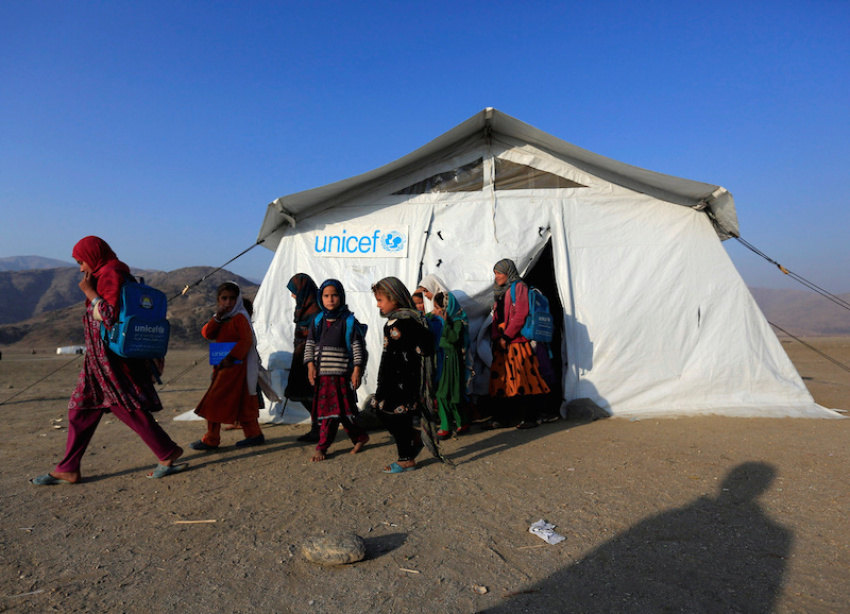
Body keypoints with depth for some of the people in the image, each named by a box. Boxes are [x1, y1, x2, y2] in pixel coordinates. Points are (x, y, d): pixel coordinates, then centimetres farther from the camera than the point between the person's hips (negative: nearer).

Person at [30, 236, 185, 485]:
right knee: (80, 410, 13)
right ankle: (67, 470, 22)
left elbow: (111, 315, -21)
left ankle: (168, 453, 2)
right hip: (98, 359, 10)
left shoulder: (111, 274, -11)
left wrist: (89, 293, -12)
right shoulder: (106, 275, 19)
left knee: (128, 408, -6)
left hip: (111, 358, -10)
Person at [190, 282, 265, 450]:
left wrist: (231, 357, -25)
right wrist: (217, 317, -12)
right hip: (223, 366, 9)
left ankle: (210, 440, 6)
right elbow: (207, 334, 2)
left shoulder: (239, 317, -10)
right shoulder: (222, 318, 15)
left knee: (215, 401, -4)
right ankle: (254, 434, 19)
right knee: (241, 403, 12)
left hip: (234, 366, -8)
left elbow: (246, 340, -19)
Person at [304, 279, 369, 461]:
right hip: (322, 373, 5)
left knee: (333, 410, -4)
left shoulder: (349, 321, -3)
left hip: (341, 372, -5)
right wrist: (311, 365, -1)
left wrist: (357, 370, -10)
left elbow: (358, 346, -5)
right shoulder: (318, 321, 9)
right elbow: (310, 344, 11)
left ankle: (322, 447, 6)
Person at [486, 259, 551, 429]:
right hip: (501, 344, 8)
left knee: (524, 379, -4)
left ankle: (529, 418, 4)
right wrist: (497, 337, 0)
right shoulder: (500, 291, 20)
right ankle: (500, 419, 13)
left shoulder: (519, 287, -4)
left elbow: (520, 315, -13)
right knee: (501, 380, 7)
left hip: (518, 341, -8)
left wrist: (506, 337, -14)